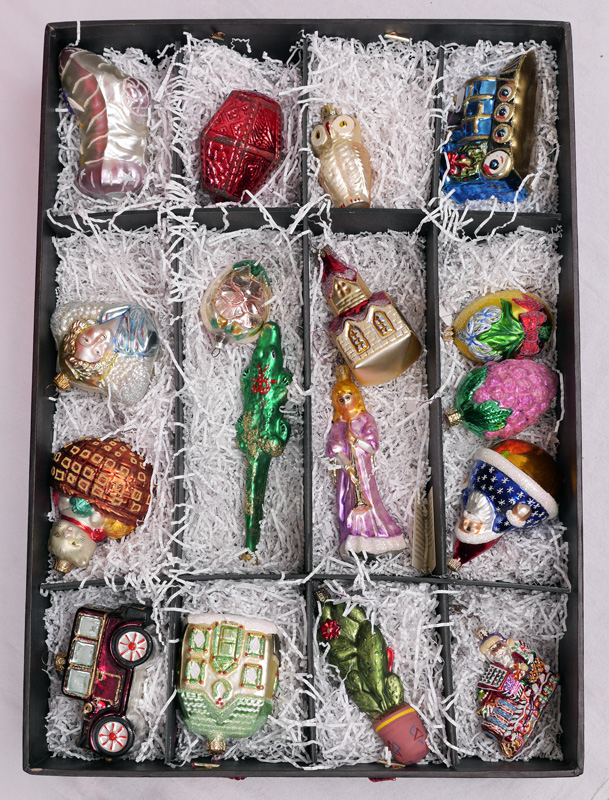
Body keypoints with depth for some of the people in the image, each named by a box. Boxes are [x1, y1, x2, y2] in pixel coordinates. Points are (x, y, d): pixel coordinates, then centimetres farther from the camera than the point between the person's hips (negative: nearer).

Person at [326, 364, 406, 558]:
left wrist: (355, 440, -20)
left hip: (363, 468, -2)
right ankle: (350, 543, 1)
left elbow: (372, 446, -5)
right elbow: (333, 448, -5)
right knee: (348, 503, -2)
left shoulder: (366, 419, 2)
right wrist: (347, 465, -19)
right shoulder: (338, 424, 9)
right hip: (345, 469, 3)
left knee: (366, 501, -8)